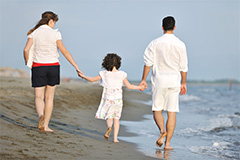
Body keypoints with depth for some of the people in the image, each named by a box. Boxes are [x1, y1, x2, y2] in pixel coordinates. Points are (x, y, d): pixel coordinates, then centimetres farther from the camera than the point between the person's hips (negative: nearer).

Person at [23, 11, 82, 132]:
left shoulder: (34, 32, -1)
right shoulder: (54, 34, -4)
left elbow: (26, 49, -10)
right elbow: (65, 52, -6)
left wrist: (27, 63, 9)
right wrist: (76, 67, -1)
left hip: (38, 67, 0)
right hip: (53, 67, 0)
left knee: (39, 97, 4)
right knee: (49, 97, 11)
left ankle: (41, 115, -27)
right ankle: (45, 125, 10)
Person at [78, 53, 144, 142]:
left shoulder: (104, 74, -6)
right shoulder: (121, 74, -7)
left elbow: (92, 79, 3)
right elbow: (129, 86, -2)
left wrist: (83, 76, 20)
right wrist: (139, 87, 13)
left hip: (107, 98, 0)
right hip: (118, 99, 0)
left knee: (108, 116, 12)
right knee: (116, 118, 11)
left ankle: (109, 127, -22)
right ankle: (115, 138, 8)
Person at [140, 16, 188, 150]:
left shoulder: (155, 43, -3)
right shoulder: (180, 45, 0)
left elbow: (148, 63, -3)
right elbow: (183, 67, 4)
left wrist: (144, 80, 3)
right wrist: (184, 83, 13)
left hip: (159, 81, 0)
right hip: (174, 81, 1)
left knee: (157, 110, 10)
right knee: (172, 112, 4)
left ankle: (162, 130, -18)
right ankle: (168, 143, 2)